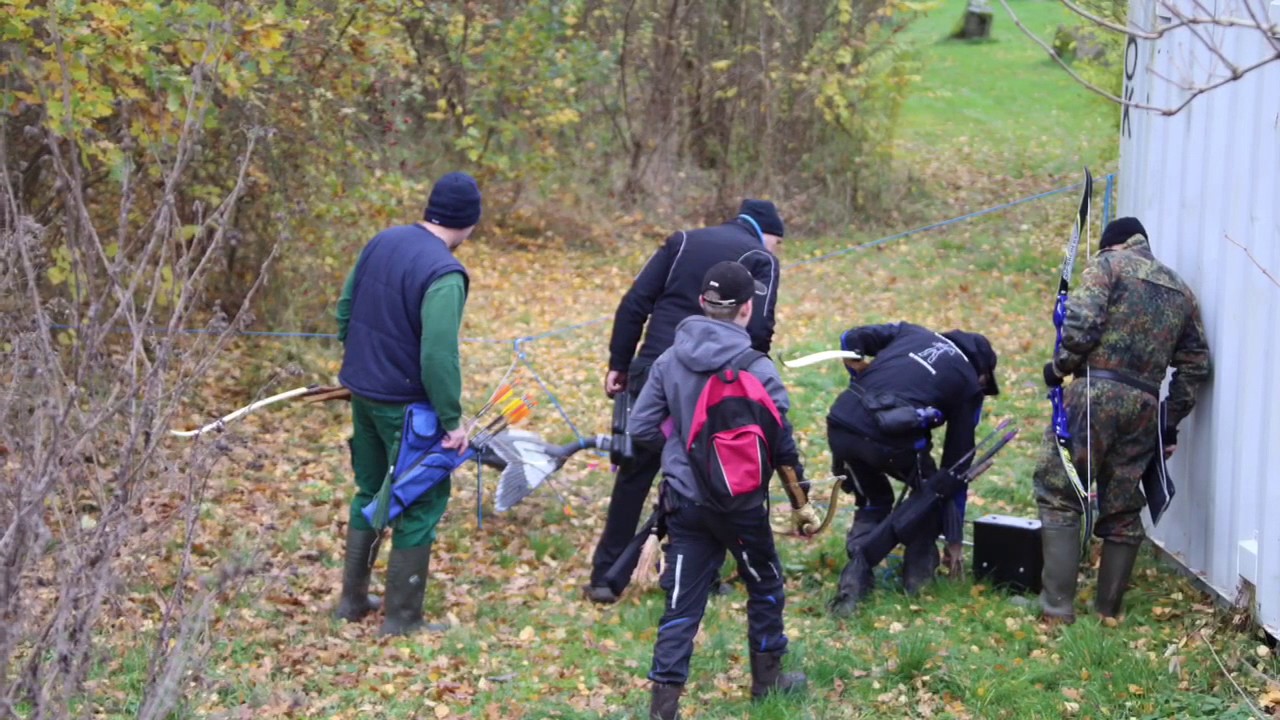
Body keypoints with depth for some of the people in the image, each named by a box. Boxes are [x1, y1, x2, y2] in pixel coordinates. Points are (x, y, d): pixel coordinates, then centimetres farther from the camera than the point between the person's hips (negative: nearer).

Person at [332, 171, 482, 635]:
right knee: (422, 502, 5)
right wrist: (452, 419, -18)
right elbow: (438, 354, -26)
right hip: (405, 403, -8)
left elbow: (345, 310, 11)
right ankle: (402, 618, 10)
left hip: (362, 392, 8)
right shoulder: (444, 273, -22)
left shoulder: (382, 242, 2)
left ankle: (353, 599, 31)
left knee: (370, 491, 22)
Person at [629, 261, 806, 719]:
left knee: (682, 603, 6)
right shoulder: (756, 368, -16)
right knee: (765, 583, 21)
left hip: (685, 501, 3)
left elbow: (641, 427, 0)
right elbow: (780, 441, -13)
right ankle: (767, 677, 34)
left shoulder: (669, 360, -3)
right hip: (740, 502, -3)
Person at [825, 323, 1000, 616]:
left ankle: (855, 578, 11)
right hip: (891, 439, -4)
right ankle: (918, 573, 26)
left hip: (841, 424, 4)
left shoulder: (911, 332, 27)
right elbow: (957, 464, 22)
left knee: (872, 502, 28)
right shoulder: (969, 386, 19)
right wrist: (954, 541, 28)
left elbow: (851, 339, 18)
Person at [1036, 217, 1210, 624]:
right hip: (1145, 406, 5)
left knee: (1059, 497, -1)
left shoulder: (1109, 264, 4)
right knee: (1124, 510, 12)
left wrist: (1060, 366, 4)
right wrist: (1171, 422, 22)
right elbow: (1196, 365, 18)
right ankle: (1109, 609, 16)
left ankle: (1057, 607, -7)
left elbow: (1081, 324, -11)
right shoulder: (1181, 292, 21)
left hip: (1096, 393, -5)